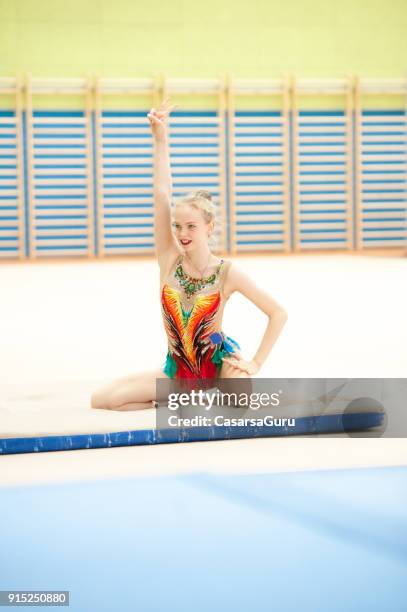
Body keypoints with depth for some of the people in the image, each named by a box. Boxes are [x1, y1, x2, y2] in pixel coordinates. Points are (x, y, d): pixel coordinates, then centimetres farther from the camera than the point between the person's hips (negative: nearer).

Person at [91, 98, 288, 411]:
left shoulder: (227, 272, -13)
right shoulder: (169, 258, -7)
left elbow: (278, 313, -8)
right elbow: (162, 195, -17)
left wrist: (256, 363, -11)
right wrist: (161, 139, -24)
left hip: (217, 362, -3)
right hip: (177, 369, 3)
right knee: (102, 399, -12)